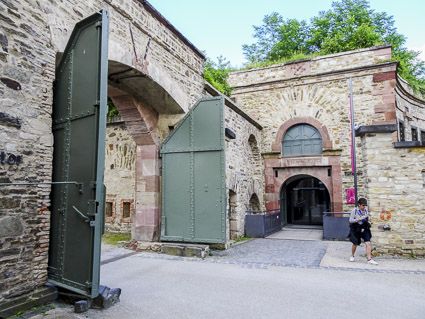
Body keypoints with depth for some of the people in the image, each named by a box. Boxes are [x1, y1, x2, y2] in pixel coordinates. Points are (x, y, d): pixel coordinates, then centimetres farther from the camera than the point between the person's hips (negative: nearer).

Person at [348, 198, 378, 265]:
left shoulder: (365, 210, 2)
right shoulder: (355, 210, -12)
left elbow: (367, 218, 16)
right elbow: (351, 220, -13)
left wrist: (367, 218, -7)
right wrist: (359, 219, -22)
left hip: (365, 228, 4)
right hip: (356, 229, -3)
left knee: (368, 243, -8)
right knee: (355, 243, 8)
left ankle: (369, 259, -4)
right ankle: (352, 256, 32)